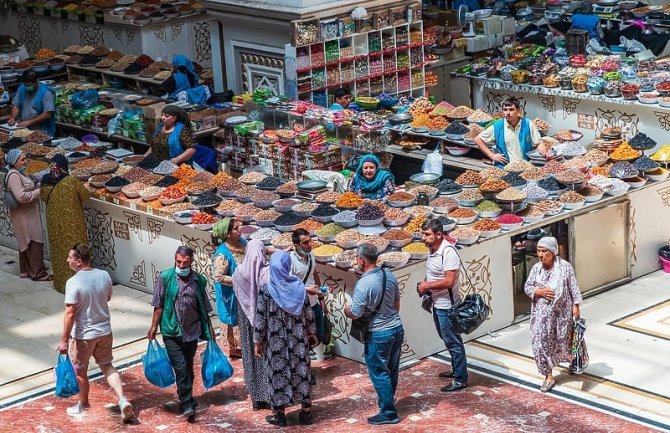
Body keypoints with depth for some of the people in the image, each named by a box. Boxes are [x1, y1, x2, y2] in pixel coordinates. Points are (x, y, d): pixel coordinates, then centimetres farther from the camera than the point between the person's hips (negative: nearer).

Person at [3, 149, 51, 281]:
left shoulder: (18, 173, 9)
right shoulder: (13, 176, -22)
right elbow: (21, 196, -29)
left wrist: (36, 189, 4)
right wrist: (38, 192, -19)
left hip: (27, 214, 10)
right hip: (24, 216, -10)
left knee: (26, 243, 18)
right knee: (35, 243, -5)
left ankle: (25, 270, 27)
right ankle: (37, 273, 1)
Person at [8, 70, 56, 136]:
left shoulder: (46, 93, -11)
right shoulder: (22, 88, 8)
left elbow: (48, 114, -16)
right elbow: (16, 105, 16)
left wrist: (29, 122, -19)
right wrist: (13, 118, -3)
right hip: (24, 130, 5)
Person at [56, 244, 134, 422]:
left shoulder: (74, 282, -23)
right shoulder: (104, 275, -5)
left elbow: (70, 314, -23)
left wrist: (64, 340, -18)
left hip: (83, 335, -5)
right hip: (105, 331, 5)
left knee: (80, 371, 16)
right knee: (107, 366, 19)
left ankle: (83, 405, 33)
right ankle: (123, 400, 4)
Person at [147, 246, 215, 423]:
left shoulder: (199, 281, 2)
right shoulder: (165, 277, -6)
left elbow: (204, 308, 9)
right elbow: (158, 305, -2)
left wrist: (210, 329, 10)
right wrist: (154, 327, -3)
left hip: (192, 332, 3)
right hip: (172, 332, -3)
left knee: (188, 368, 13)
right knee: (181, 367, -9)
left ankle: (185, 400, 29)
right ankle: (188, 405, -8)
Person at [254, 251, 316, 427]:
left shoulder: (266, 289, -12)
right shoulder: (299, 286, -4)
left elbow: (261, 318, -9)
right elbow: (308, 312, 2)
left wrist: (258, 341, 0)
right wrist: (312, 332, 15)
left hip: (276, 340, -2)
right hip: (298, 338, 2)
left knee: (278, 372, 7)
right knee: (301, 369, 11)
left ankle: (280, 414, 12)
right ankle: (306, 412, 16)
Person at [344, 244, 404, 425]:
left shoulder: (363, 284, -22)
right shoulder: (389, 275, 1)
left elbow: (355, 314, -16)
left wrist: (345, 310, 5)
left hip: (379, 334, -7)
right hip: (397, 328, 7)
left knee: (379, 373, 4)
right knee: (391, 370, 19)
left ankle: (388, 413, 10)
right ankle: (387, 401, 35)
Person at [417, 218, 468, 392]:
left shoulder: (448, 252, -25)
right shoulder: (433, 249, 4)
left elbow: (449, 281, -28)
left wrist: (427, 285, -19)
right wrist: (424, 284, 2)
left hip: (447, 306, -10)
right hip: (437, 304, 10)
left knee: (453, 342, -1)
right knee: (447, 339, 22)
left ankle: (461, 379, 8)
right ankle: (456, 369, 37)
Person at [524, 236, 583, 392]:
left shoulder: (565, 267, -8)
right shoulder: (536, 268, 0)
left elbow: (573, 288, -5)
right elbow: (527, 287, 5)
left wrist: (576, 305, -9)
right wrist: (539, 291, -13)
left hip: (562, 311, -2)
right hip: (542, 313, 2)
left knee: (563, 340, 10)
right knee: (542, 342, -4)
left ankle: (572, 363, 43)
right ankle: (549, 377, 5)